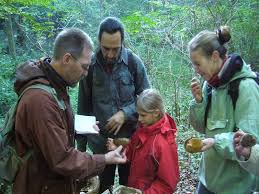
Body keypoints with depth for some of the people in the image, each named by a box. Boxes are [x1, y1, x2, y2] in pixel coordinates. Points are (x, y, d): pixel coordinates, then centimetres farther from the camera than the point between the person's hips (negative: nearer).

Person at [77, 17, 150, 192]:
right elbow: (83, 106, 1)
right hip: (100, 141, 1)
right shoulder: (90, 64, -7)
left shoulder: (133, 62, -10)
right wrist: (81, 143, 4)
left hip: (129, 139, 0)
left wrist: (126, 113, -17)